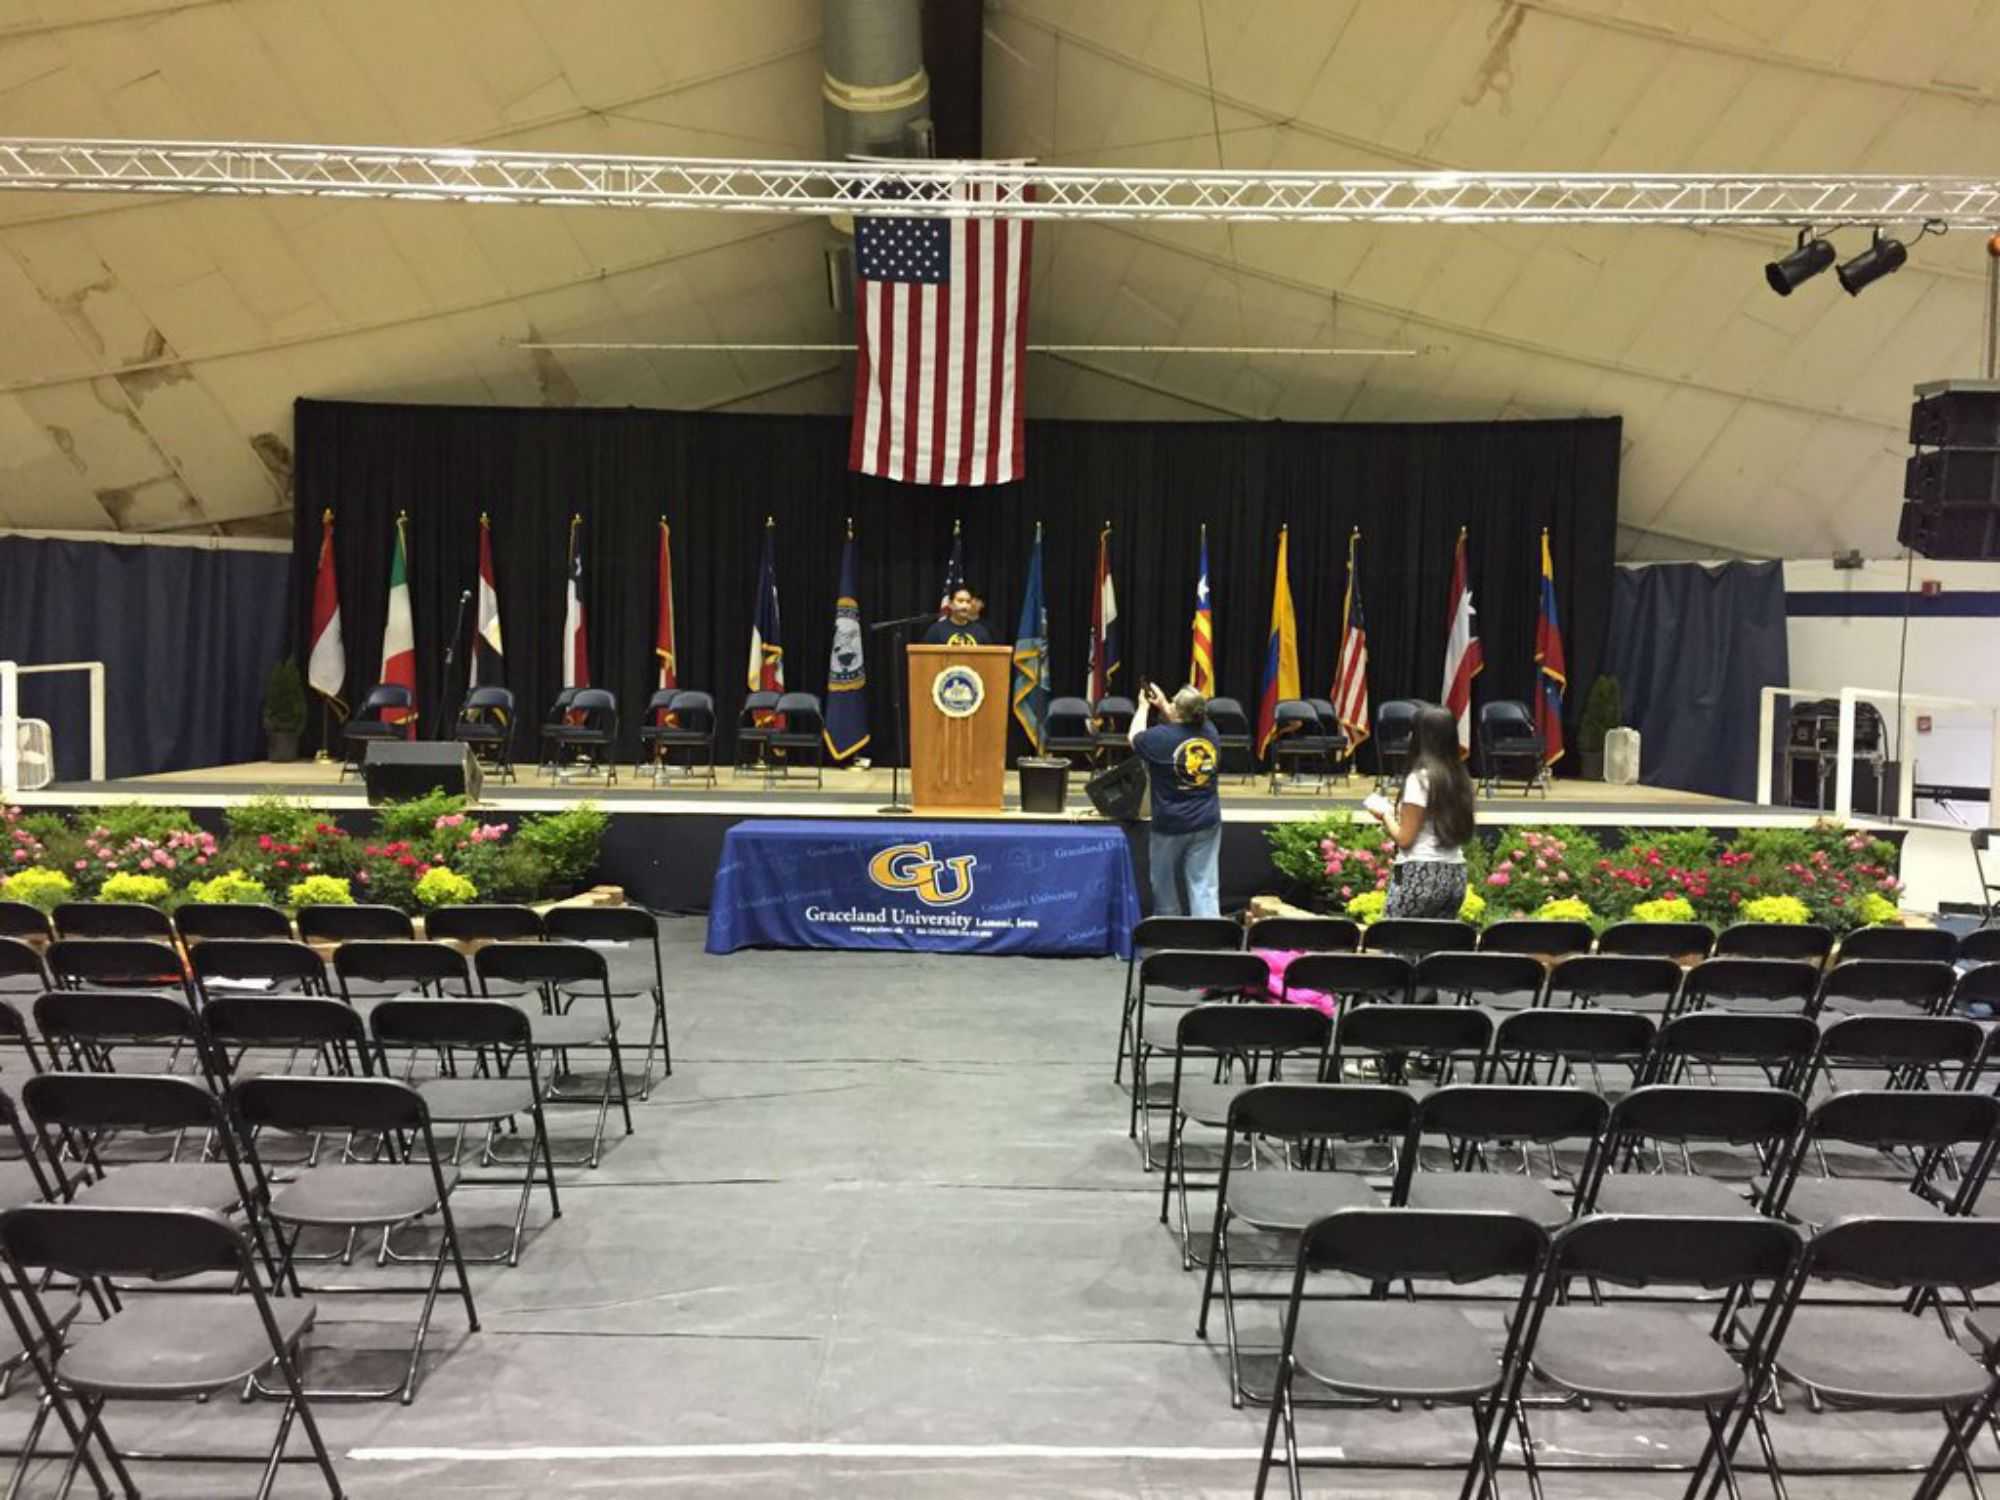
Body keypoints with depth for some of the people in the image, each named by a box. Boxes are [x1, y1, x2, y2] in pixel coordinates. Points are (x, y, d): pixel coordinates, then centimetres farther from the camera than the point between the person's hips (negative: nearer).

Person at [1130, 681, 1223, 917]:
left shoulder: (1160, 737, -17)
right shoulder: (1210, 733, -3)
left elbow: (1135, 738, 6)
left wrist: (1144, 707, 19)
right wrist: (1162, 704, 23)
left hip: (1170, 824, -3)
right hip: (1207, 823, 3)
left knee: (1166, 887, 16)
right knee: (1205, 886, 1)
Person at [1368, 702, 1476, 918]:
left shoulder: (1419, 778, -12)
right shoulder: (1459, 778, 8)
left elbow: (1404, 838, -12)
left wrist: (1385, 814, 5)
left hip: (1421, 875, -7)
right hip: (1455, 875, 7)